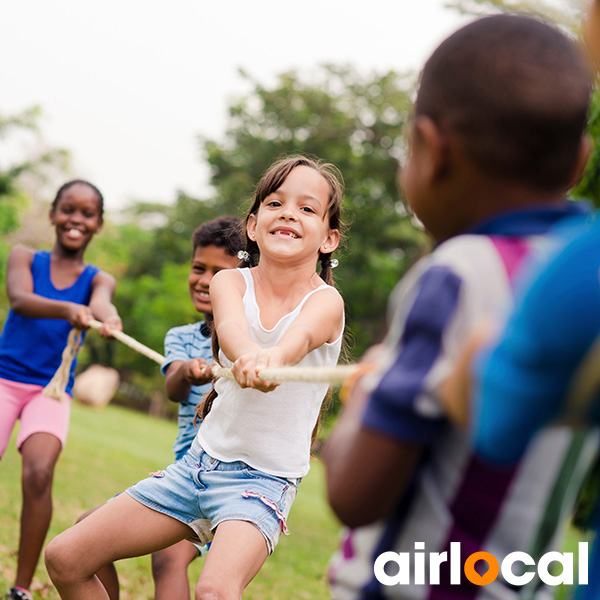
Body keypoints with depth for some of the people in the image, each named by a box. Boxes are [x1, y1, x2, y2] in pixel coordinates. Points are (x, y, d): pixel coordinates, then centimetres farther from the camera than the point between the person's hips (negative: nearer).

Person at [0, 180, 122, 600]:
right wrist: (68, 309, -41)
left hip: (51, 390, 0)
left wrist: (106, 315, -45)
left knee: (39, 473, -22)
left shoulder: (98, 279, 6)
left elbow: (101, 300, -19)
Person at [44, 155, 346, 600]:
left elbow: (300, 336, -35)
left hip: (265, 480, -4)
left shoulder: (325, 301, -11)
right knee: (64, 559, 4)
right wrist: (246, 357, -51)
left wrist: (273, 358, -60)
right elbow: (231, 324, -27)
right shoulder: (230, 282, -3)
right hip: (201, 460, 5)